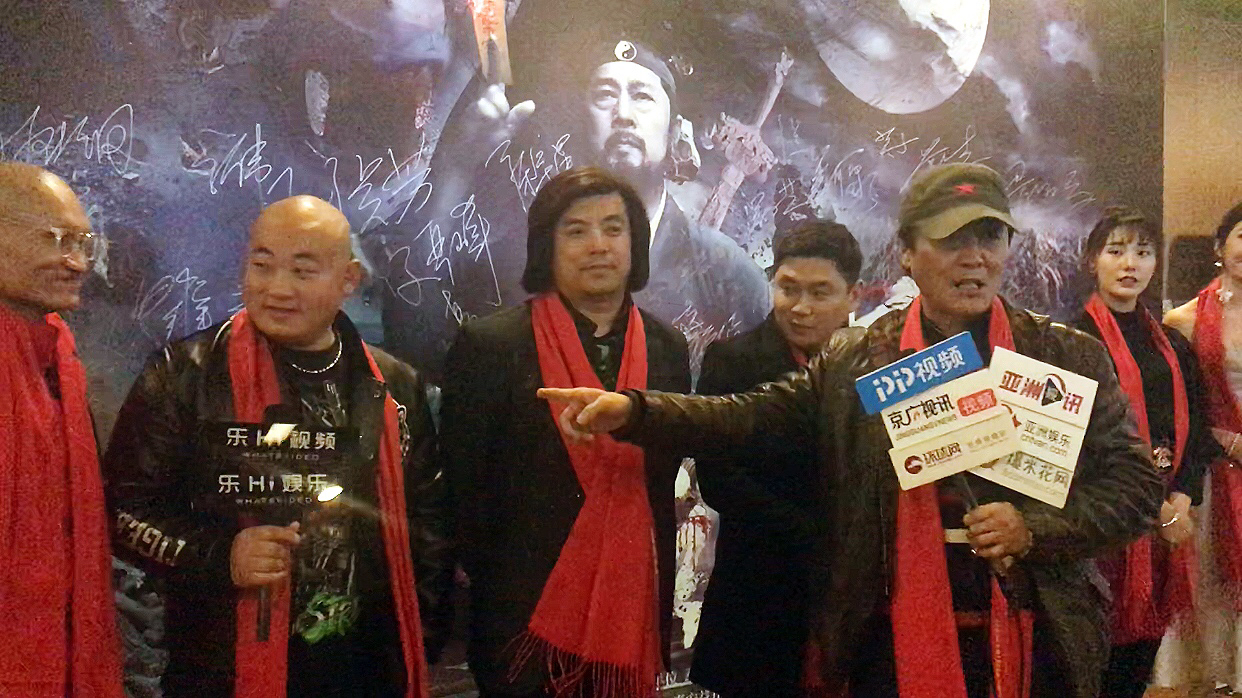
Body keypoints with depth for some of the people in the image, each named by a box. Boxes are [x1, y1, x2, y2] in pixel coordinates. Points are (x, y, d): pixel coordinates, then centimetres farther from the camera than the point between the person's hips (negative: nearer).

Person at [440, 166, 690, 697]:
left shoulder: (667, 349, 6)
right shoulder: (489, 345, -8)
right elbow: (464, 484, -6)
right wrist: (494, 583, -5)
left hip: (633, 610, 4)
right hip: (527, 613, -4)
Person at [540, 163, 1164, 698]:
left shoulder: (1070, 357, 1)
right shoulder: (853, 360, 2)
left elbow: (1138, 486, 3)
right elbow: (751, 416, -5)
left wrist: (1035, 529, -13)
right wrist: (632, 410, -19)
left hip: (1035, 644, 1)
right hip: (893, 646, 0)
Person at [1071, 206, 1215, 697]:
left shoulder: (1172, 346, 15)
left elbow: (1195, 430, 11)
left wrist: (1181, 498, -7)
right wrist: (1156, 508, -12)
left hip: (1169, 520, 6)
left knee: (1143, 652, 11)